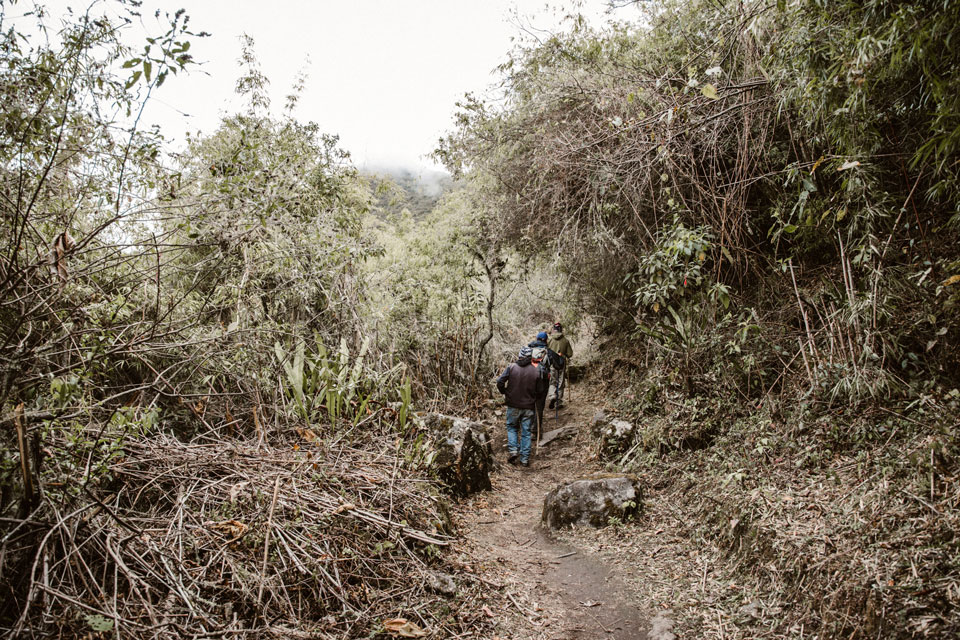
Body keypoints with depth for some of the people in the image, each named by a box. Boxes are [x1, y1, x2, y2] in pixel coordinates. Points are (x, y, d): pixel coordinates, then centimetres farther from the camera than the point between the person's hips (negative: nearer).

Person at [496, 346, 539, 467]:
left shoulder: (511, 367, -9)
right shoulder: (536, 371, -6)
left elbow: (500, 382, -12)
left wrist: (505, 392, 5)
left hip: (513, 405, 0)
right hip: (529, 406, 0)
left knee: (512, 427, 19)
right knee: (526, 432, 9)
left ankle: (513, 450, 2)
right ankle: (525, 458, 11)